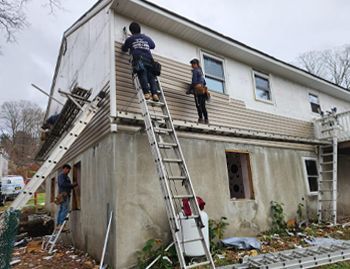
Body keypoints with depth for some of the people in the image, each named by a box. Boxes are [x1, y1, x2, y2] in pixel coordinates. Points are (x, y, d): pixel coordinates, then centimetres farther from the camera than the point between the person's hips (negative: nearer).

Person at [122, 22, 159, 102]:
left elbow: (124, 49, 32)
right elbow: (153, 46, 43)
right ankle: (155, 93, -21)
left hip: (138, 58, -2)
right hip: (149, 59, 2)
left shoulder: (130, 39, 21)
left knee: (142, 75, -16)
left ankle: (147, 93, -34)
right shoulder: (147, 38, 28)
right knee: (151, 76, -3)